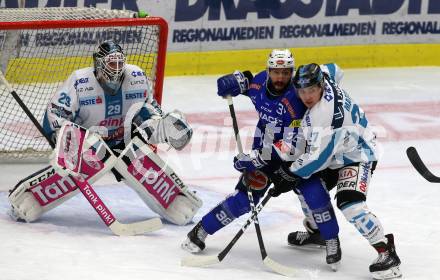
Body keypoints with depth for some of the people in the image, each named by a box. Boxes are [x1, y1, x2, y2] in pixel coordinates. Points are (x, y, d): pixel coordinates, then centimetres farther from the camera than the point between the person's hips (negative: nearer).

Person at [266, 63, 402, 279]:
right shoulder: (323, 81, -9)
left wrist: (289, 174, -20)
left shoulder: (324, 113, -34)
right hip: (336, 153, 11)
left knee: (350, 204, -29)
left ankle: (387, 253, -26)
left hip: (357, 156, -11)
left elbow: (318, 156, -32)